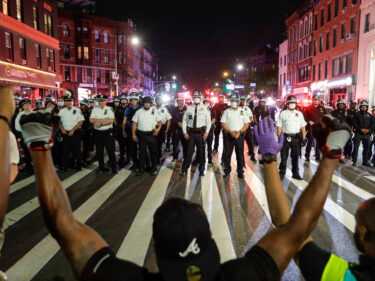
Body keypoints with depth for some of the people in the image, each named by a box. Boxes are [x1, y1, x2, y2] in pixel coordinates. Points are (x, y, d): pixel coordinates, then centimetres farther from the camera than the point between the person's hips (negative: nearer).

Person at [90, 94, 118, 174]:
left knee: (111, 151, 0)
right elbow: (91, 120, -4)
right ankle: (101, 168, 23)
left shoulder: (110, 109, -1)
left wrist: (100, 123, -16)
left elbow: (111, 120, -14)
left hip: (108, 132, -3)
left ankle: (114, 168, 9)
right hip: (98, 133, 3)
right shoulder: (95, 109, 7)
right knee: (99, 151, 10)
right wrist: (103, 120, -13)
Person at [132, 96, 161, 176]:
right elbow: (134, 123, 4)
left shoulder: (154, 111, 4)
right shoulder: (138, 112, 4)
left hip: (152, 134, 0)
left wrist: (158, 128, -14)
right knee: (142, 152, 6)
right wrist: (133, 134, -3)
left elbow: (159, 121, 6)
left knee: (153, 151, 6)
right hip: (141, 134, 0)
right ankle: (141, 168, 17)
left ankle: (153, 168, 19)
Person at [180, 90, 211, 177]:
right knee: (189, 151, 2)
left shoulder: (204, 109, 2)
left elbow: (208, 121, 4)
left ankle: (201, 170, 23)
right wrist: (185, 132, -1)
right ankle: (184, 170, 14)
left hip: (201, 132, 0)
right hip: (191, 133, 0)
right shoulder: (189, 108, 4)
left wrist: (206, 132, -5)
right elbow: (184, 121, 6)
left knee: (201, 151, 8)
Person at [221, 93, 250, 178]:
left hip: (239, 135, 0)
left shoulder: (243, 111, 6)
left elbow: (247, 124, 4)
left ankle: (240, 172, 14)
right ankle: (227, 171, 13)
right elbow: (223, 124, 0)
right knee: (227, 154, 2)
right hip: (229, 135, 0)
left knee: (240, 154, 4)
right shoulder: (227, 111, 4)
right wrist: (231, 132, -12)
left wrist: (239, 132, -11)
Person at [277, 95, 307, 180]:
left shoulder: (299, 114, 11)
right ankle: (282, 173, 13)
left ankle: (295, 173, 20)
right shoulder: (282, 114, 3)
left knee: (295, 157, 9)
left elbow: (303, 127, 11)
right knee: (284, 156, 2)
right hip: (286, 137, -2)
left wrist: (303, 138, 4)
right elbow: (279, 127, 0)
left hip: (296, 138, 2)